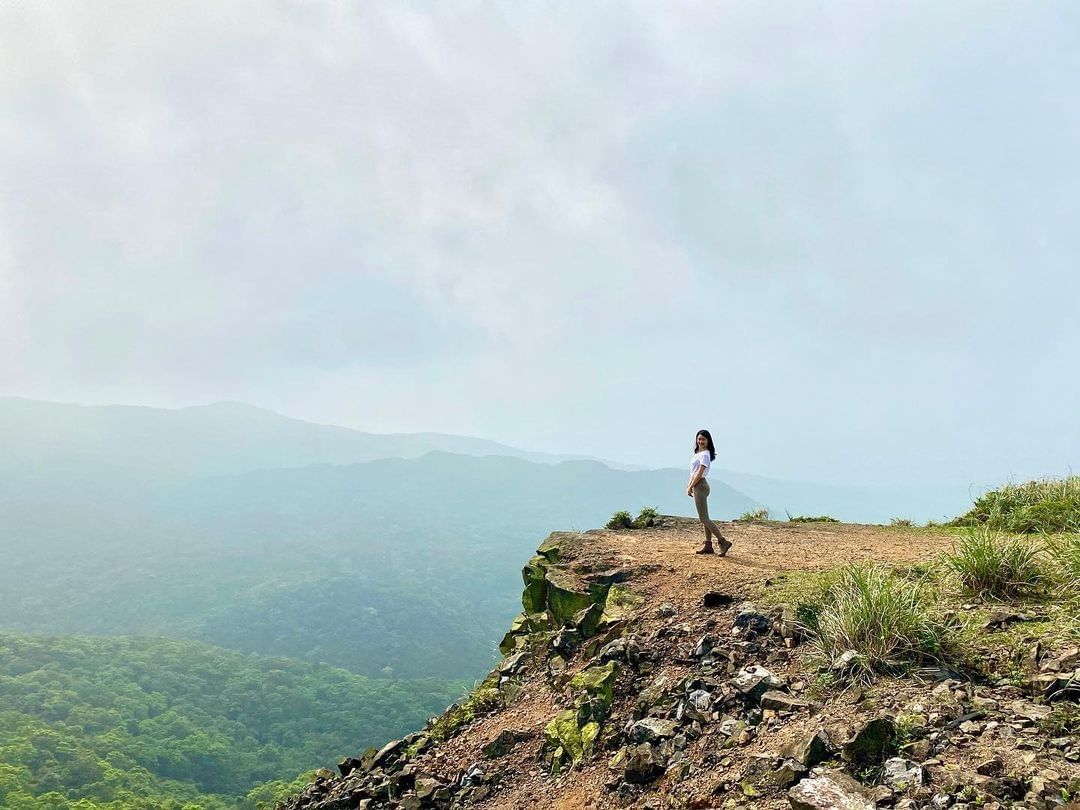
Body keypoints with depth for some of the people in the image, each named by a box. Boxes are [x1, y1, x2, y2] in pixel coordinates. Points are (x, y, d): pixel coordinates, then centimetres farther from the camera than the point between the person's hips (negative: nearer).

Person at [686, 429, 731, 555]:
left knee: (704, 518, -9)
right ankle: (708, 546, 14)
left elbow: (699, 473, -18)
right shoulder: (698, 453, 14)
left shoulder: (705, 455, -14)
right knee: (704, 518, 11)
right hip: (697, 486, 10)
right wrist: (689, 485, 7)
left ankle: (723, 541, -9)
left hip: (700, 486, -10)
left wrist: (690, 487, -12)